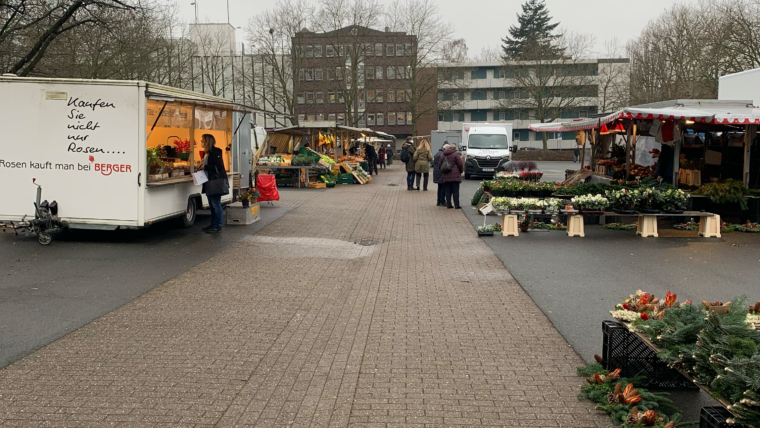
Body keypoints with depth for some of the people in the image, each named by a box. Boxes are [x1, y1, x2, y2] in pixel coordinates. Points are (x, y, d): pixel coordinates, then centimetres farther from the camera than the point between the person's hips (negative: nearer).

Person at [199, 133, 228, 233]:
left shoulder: (215, 152, -13)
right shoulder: (206, 153, 16)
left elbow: (218, 167, -20)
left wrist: (205, 167, -17)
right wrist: (201, 167, 7)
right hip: (209, 182, 10)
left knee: (216, 204, -7)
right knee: (211, 205, 14)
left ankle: (218, 226, -3)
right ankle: (213, 224, 22)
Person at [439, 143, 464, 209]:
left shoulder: (443, 156, 14)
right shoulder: (456, 154, -2)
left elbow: (439, 165, 13)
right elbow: (460, 164, -7)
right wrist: (461, 171, 8)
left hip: (445, 176, 4)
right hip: (455, 176, -4)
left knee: (448, 191, 8)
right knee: (455, 191, -2)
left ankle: (448, 204, 7)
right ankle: (456, 205, -4)